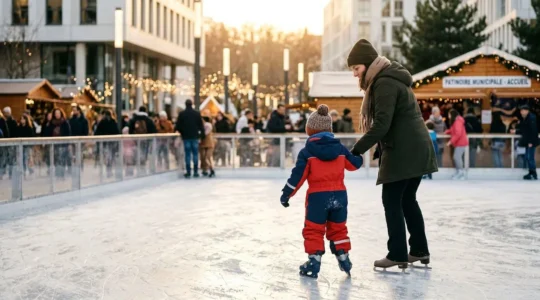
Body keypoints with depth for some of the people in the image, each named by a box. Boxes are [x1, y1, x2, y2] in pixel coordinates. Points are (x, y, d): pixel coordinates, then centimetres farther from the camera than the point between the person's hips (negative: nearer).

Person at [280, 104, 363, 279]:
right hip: (339, 194, 4)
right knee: (338, 228, 18)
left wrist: (286, 193, 0)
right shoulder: (340, 148, 5)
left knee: (313, 230, 6)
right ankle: (344, 257, 21)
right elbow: (354, 164, 18)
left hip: (318, 196, -4)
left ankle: (314, 261, 2)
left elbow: (298, 175, -8)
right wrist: (358, 155, 40)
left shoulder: (307, 151, -5)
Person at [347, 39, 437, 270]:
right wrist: (381, 148, 20)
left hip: (402, 152, -10)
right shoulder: (392, 79, 17)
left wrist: (357, 150, -22)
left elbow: (381, 124, -23)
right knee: (408, 199, 16)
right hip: (416, 149, 10)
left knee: (392, 201, -3)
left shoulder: (385, 83, -14)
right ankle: (419, 250, 21)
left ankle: (398, 254, -1)